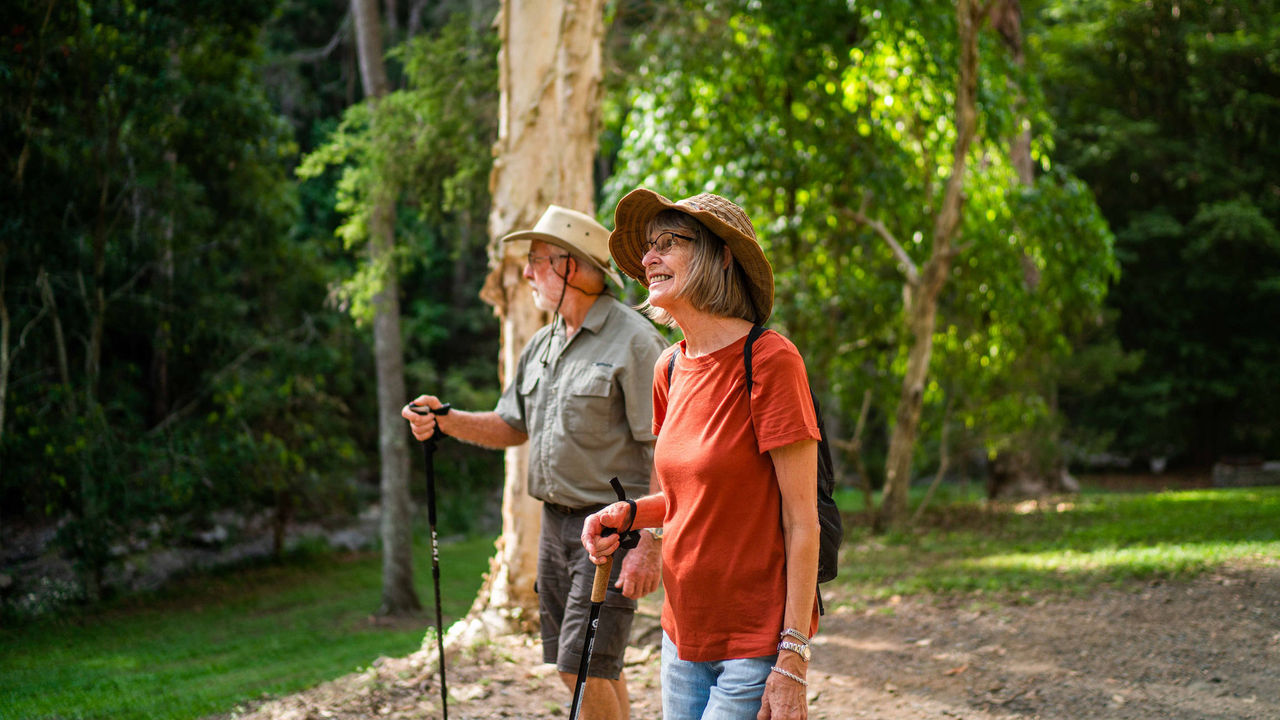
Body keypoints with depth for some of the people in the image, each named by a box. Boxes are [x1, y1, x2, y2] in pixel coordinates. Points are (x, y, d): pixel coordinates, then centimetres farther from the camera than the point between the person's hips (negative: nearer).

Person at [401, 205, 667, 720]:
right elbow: (512, 426, 21)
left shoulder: (633, 341, -13)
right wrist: (444, 420, 3)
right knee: (588, 668, 11)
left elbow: (662, 453, -17)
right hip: (556, 520, 8)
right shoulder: (542, 345, 13)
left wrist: (649, 546, -22)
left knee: (586, 667, -13)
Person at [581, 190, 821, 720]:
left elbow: (801, 520, -15)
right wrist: (628, 515, -1)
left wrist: (793, 660, -18)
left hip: (755, 645, -7)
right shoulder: (670, 369, 6)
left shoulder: (769, 360, -15)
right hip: (685, 634, 7)